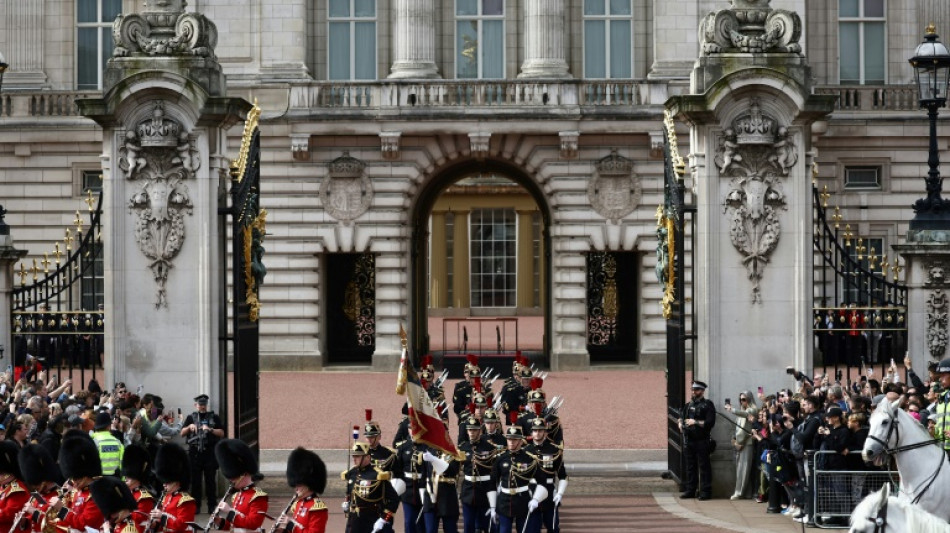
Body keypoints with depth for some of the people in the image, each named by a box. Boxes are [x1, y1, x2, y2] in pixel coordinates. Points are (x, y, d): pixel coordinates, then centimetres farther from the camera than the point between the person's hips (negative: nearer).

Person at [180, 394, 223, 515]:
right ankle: (195, 505, 6)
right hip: (195, 453, 1)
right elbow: (182, 434, 7)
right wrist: (189, 427, -11)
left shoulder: (214, 418, 9)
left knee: (210, 480, -1)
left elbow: (222, 433, 2)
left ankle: (212, 506, 3)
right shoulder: (191, 418, 13)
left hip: (210, 453, -1)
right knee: (195, 480, 1)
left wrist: (210, 429, -14)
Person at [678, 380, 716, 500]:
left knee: (704, 467, -4)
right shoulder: (689, 405, 16)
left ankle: (705, 491, -1)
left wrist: (696, 422, -16)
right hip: (689, 440, 7)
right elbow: (681, 416, 28)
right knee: (690, 466, 12)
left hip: (702, 441, -7)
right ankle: (690, 490, 18)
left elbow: (710, 422, -13)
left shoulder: (707, 405, -4)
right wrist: (681, 424, 8)